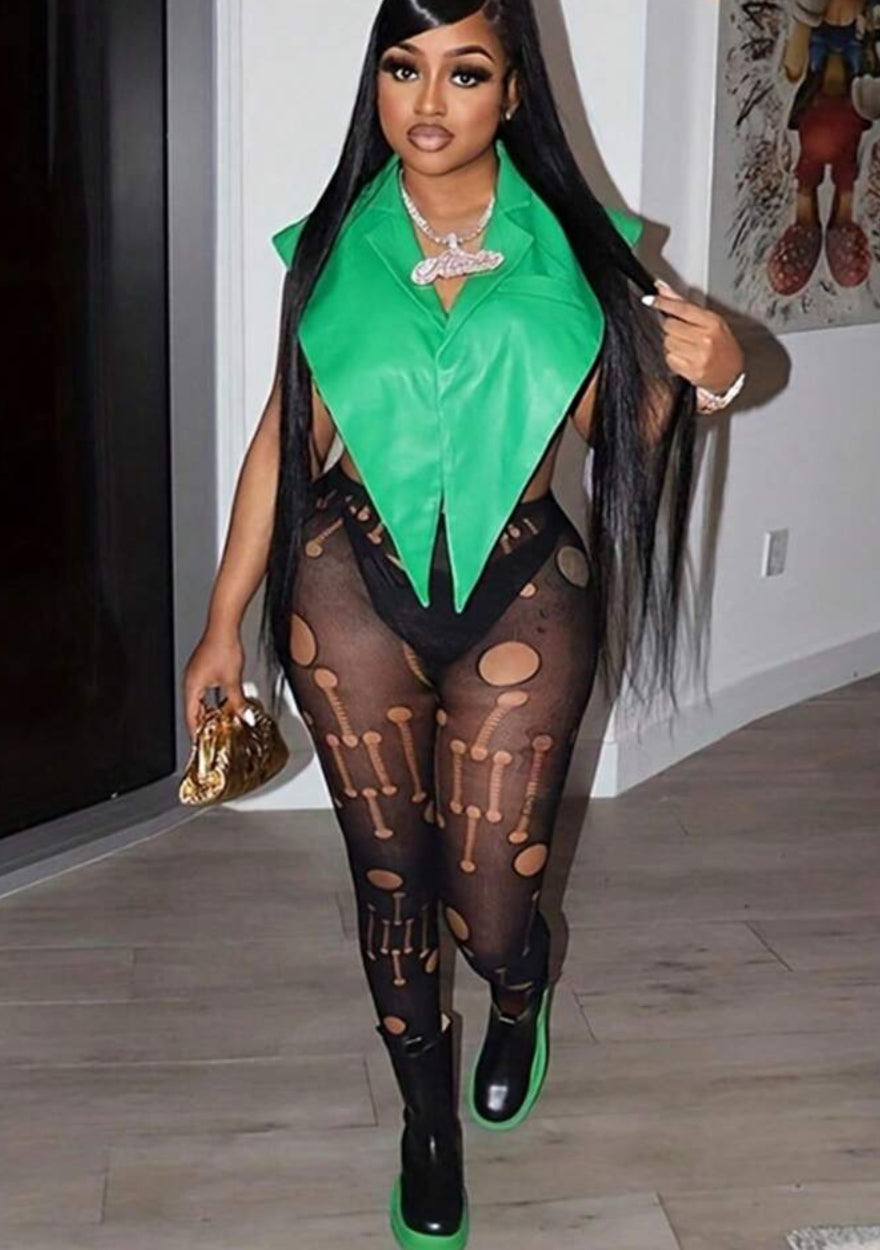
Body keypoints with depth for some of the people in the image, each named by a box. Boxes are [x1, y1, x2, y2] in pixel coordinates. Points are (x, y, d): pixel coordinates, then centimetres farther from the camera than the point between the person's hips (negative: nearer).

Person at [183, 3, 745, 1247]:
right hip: (355, 592, 1)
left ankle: (520, 997, 43)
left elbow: (615, 421, 7)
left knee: (491, 905, 3)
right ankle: (430, 1120, 35)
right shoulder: (333, 244, 0)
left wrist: (706, 374, -16)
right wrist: (225, 618, 4)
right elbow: (287, 433, 4)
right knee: (390, 873, 11)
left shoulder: (572, 241, -2)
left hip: (520, 596, -1)